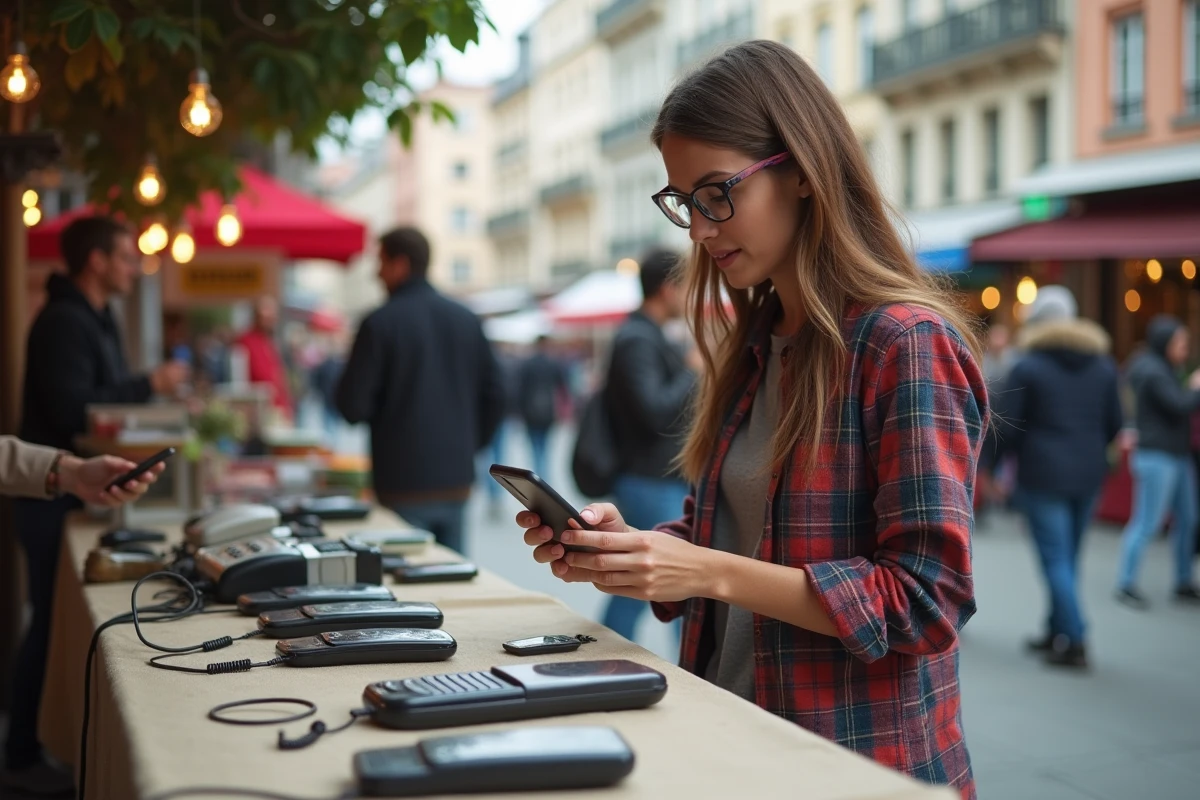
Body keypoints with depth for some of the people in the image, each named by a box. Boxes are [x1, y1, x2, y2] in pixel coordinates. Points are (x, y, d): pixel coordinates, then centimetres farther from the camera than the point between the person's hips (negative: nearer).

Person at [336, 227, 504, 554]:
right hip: (456, 478, 5)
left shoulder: (381, 323, -9)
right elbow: (493, 394, 9)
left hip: (404, 482, -5)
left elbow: (352, 406, -11)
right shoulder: (466, 320, 7)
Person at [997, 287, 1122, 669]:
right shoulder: (1104, 366, 7)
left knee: (1055, 558, -3)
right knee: (1069, 556, 15)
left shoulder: (1027, 367, -9)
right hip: (1089, 473, 6)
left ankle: (1073, 642, -8)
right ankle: (1056, 631, 23)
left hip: (1043, 475, -5)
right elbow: (1114, 423, 9)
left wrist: (1010, 453, 10)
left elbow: (1005, 425, -10)